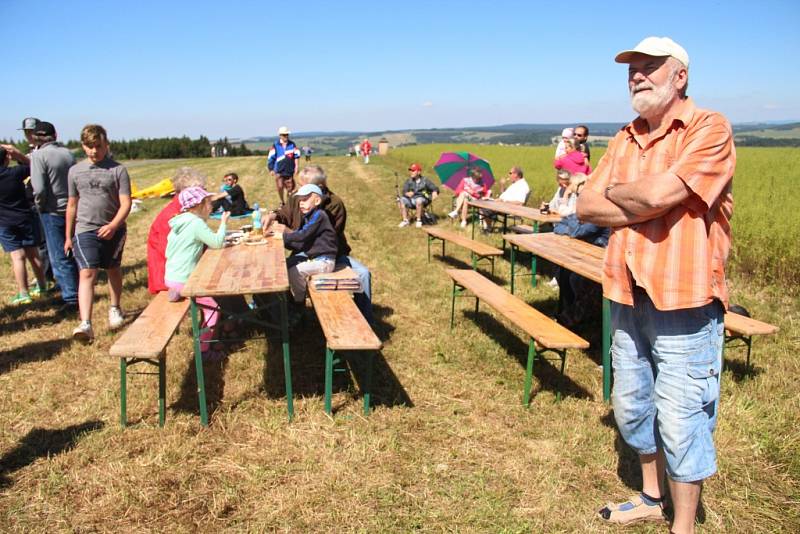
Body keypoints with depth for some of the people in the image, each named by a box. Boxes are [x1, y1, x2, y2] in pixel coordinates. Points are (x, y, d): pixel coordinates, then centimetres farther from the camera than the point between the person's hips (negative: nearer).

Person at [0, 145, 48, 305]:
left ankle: (23, 293, -6)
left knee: (17, 256, -4)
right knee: (33, 254, 10)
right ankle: (41, 286, 22)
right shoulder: (16, 172, -7)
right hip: (26, 219, 1)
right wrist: (19, 155, -3)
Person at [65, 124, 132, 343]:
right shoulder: (75, 171, 6)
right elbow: (72, 205, 14)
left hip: (113, 230, 0)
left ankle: (114, 308, 38)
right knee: (86, 273, -12)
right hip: (85, 229, 1)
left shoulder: (118, 170, -4)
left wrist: (113, 226, -25)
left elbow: (126, 204, -8)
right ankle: (85, 324, -19)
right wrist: (68, 237, 16)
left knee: (113, 270, 16)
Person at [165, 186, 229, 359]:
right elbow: (217, 242, -16)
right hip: (182, 281, -9)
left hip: (170, 277, 9)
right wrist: (223, 222, -4)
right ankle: (203, 350, -1)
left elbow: (168, 252, 14)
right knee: (213, 306, -4)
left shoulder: (179, 223, 10)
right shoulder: (196, 223, -16)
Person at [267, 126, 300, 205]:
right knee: (280, 187, -8)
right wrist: (271, 169, -2)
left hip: (290, 171, 2)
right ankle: (282, 202, 13)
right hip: (279, 171, -2)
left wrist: (296, 167, 3)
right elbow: (270, 158, -1)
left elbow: (296, 156, 7)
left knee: (290, 188, 6)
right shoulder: (275, 146, -5)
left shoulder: (292, 144, 1)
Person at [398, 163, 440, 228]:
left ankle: (419, 220, -24)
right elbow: (404, 191, -2)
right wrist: (407, 193, -27)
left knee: (419, 200, -37)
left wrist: (434, 193, -23)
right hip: (411, 200, 4)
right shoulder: (409, 181, 11)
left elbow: (435, 188, 1)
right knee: (402, 200, -23)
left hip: (422, 199, -3)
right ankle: (405, 220, -19)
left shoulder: (425, 181, 4)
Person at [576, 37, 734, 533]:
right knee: (632, 406, 19)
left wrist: (616, 192, -4)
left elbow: (659, 194, -24)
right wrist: (646, 208, -12)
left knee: (680, 419, 2)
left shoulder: (709, 128, -9)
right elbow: (587, 205, 2)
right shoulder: (625, 140, 12)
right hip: (628, 296, 7)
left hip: (684, 303, -7)